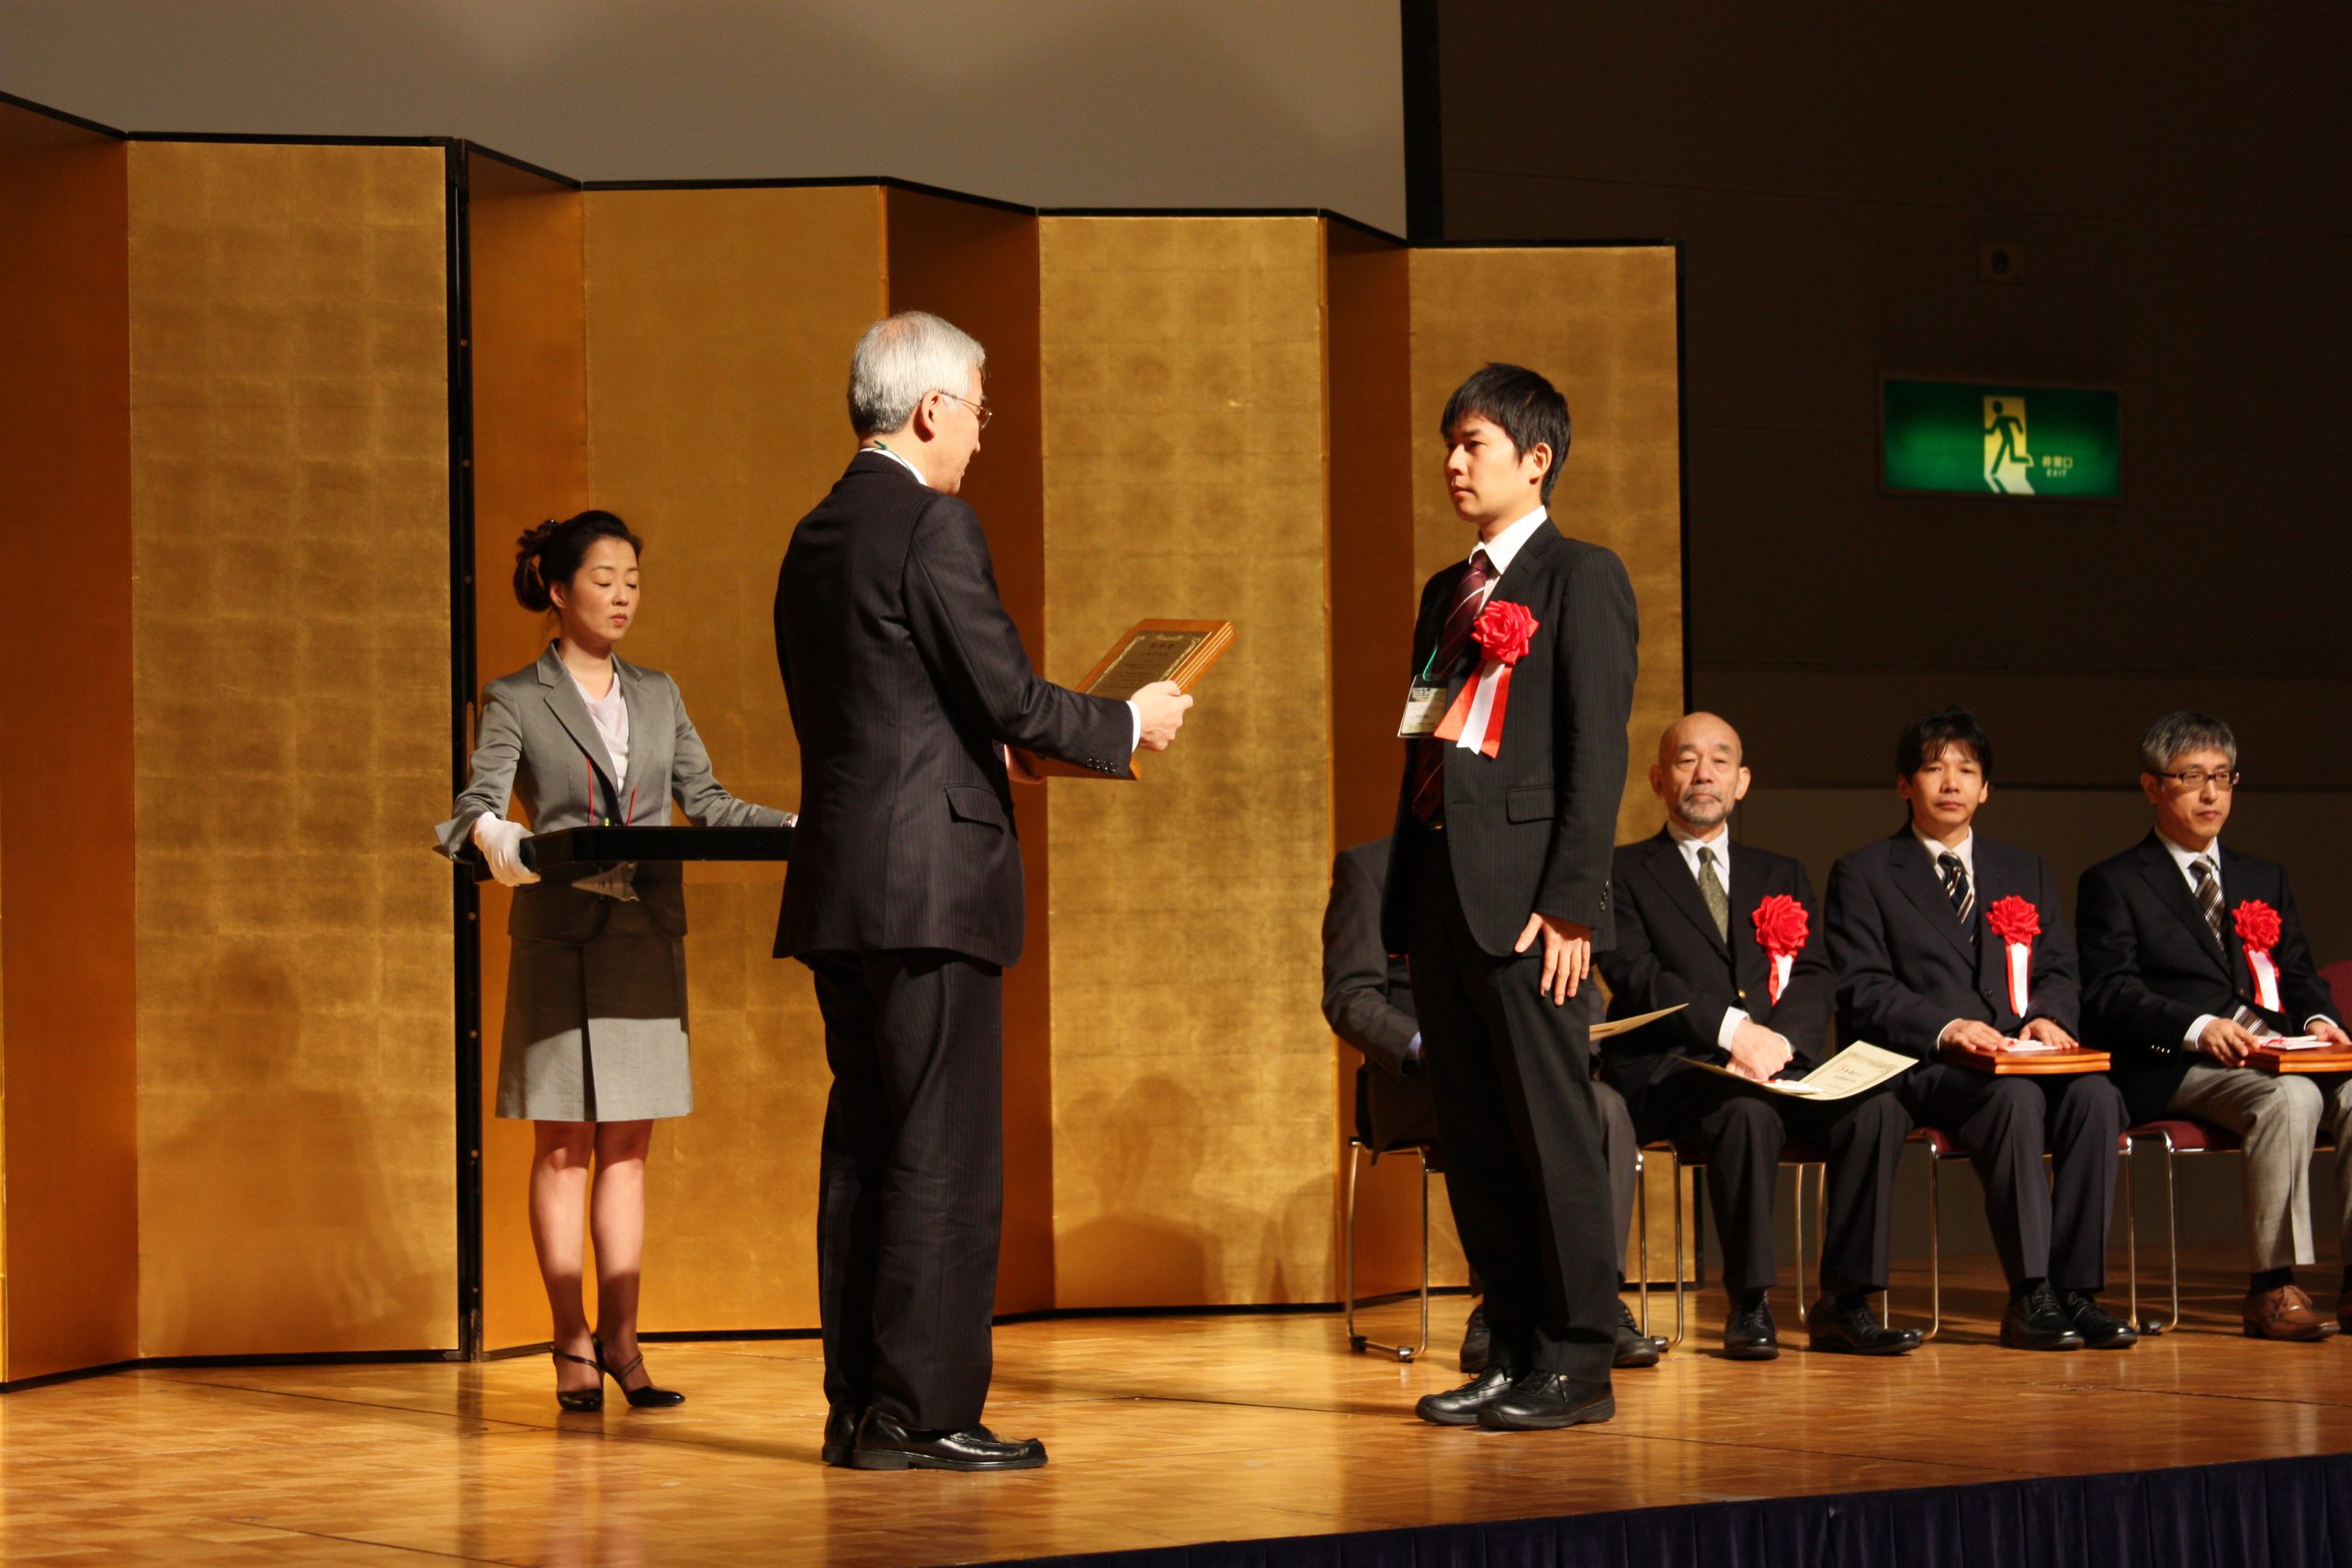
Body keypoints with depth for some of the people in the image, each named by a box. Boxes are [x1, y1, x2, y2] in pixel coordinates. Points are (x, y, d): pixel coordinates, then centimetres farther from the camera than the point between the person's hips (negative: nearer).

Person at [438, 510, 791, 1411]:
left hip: (649, 939, 4)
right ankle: (574, 1346, 3)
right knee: (563, 1146, -2)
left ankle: (620, 1339, 7)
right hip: (561, 938, -4)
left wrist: (798, 829, -4)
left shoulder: (658, 696, 16)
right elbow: (476, 808, -9)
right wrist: (491, 840, -33)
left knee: (627, 1146, 4)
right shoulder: (515, 701, 2)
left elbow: (705, 800, 11)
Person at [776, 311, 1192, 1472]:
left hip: (839, 885, 9)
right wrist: (1129, 725, 2)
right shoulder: (931, 526, -11)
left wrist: (990, 742, 24)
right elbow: (1011, 698, -14)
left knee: (866, 1144, 11)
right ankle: (920, 1412, -4)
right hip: (930, 875, -9)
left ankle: (858, 1407, 14)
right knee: (945, 1156, -5)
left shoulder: (816, 537, 15)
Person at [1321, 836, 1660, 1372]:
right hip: (1418, 1078, -4)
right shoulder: (1368, 866, 5)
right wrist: (1423, 1044, -23)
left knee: (1604, 1106, -28)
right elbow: (1348, 999, -4)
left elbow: (1577, 986, 13)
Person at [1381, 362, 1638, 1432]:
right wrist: (1403, 901, 15)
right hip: (1440, 890, 8)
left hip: (1524, 893, -8)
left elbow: (1596, 751, -9)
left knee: (1553, 1132, -5)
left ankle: (1576, 1364, 0)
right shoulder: (1447, 592, 21)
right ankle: (1515, 1354, 15)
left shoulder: (1581, 579, -2)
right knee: (1473, 1142, 8)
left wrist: (1571, 901, -16)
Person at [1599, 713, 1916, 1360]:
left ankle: (1844, 1302, -21)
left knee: (1876, 1108, -26)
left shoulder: (1782, 876, 24)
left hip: (1778, 1064, 4)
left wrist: (1778, 1038, -14)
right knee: (1748, 1113, -37)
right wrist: (1732, 1028, -18)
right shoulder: (1622, 871, 11)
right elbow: (1634, 975, -5)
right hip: (1669, 1068, -4)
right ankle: (1749, 1306, -27)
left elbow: (1816, 980, 9)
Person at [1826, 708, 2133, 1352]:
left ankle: (2076, 1291, -27)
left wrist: (2046, 1016, -9)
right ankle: (2030, 1297, -34)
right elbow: (1862, 992, -2)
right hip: (1919, 1068, -4)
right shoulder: (1863, 874, 10)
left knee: (2094, 1095, -29)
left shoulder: (2025, 871, 24)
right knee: (2014, 1096, -35)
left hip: (2021, 1053, 4)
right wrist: (1947, 1028, -19)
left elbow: (2060, 972, 16)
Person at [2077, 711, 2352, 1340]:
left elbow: (2298, 974, 20)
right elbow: (2110, 995, -5)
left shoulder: (2265, 879, 26)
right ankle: (2272, 1289, -32)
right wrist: (2197, 1027, -21)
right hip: (2176, 1069, -5)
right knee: (2290, 1098, -34)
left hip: (2274, 1049, 5)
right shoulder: (2113, 885, 8)